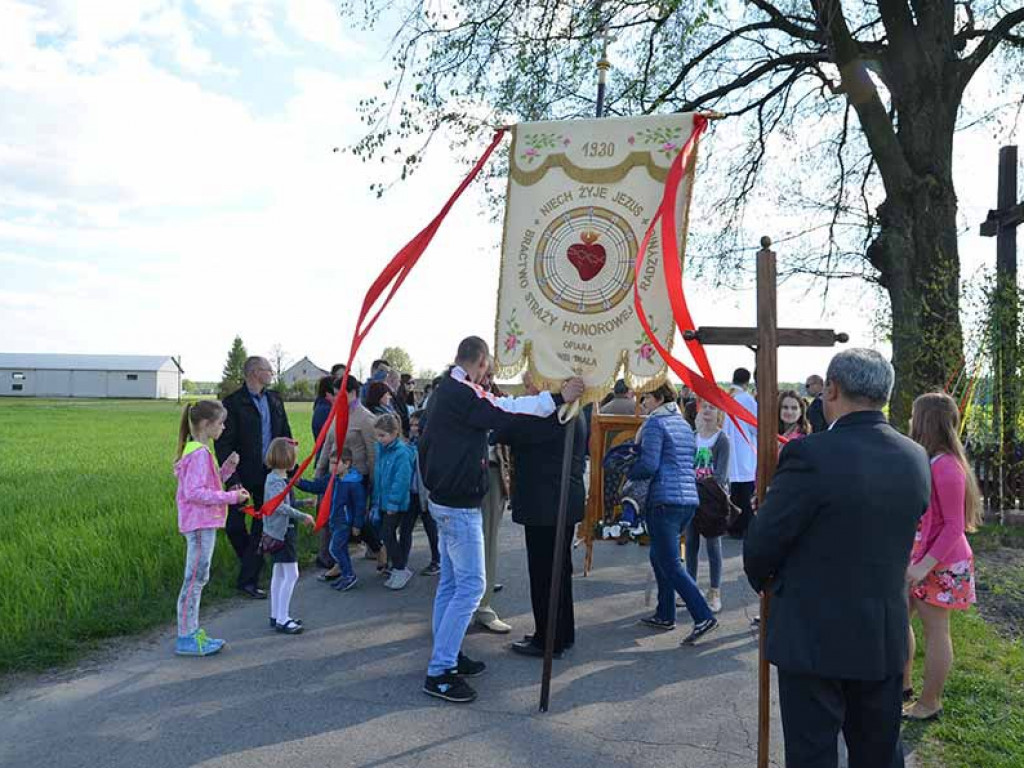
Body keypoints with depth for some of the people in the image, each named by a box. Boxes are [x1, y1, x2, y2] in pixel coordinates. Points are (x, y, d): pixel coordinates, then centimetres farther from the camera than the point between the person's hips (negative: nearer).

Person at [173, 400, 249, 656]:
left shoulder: (200, 451, 15)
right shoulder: (200, 453, -17)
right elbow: (195, 492, -23)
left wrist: (229, 466, 6)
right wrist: (231, 497, -22)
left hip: (203, 524, 11)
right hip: (200, 524, -11)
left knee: (198, 578, 15)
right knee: (195, 579, -4)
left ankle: (192, 632, 24)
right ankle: (186, 639, 4)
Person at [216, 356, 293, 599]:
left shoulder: (274, 399, 8)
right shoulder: (233, 403, -10)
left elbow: (286, 436, 13)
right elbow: (223, 444, -13)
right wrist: (232, 479, -20)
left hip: (270, 474, 5)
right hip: (243, 476, -5)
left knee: (263, 526, 5)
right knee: (235, 526, 4)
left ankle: (249, 579, 13)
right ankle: (250, 561, 33)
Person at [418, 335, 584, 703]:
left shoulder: (446, 390, 12)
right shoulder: (462, 394, -19)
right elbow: (504, 414, -25)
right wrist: (558, 398, -26)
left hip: (445, 501, 11)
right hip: (460, 507, -11)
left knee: (451, 582, 16)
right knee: (471, 586, -7)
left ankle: (446, 655, 26)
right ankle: (439, 672, -3)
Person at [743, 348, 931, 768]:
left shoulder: (810, 455, -21)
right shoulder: (916, 458, -2)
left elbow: (760, 544, -14)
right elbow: (899, 540, 7)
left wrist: (764, 580, 6)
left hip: (814, 638, -5)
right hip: (886, 639, 6)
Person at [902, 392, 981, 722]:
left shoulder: (945, 467, -21)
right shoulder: (924, 460, 7)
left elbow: (954, 526, -22)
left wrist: (925, 565, -25)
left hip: (940, 563, -9)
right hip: (916, 557, 9)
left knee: (935, 630, 4)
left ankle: (930, 703, 18)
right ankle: (903, 685, 31)